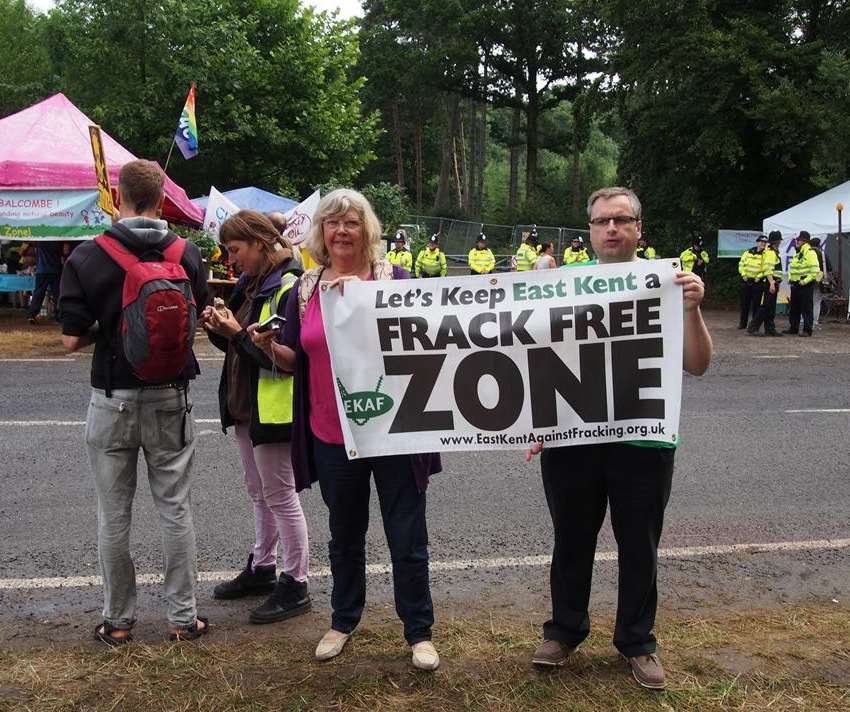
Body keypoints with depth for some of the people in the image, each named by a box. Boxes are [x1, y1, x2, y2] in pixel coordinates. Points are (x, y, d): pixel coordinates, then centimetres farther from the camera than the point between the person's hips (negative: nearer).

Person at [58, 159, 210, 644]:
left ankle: (118, 621, 21)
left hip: (113, 399, -1)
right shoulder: (187, 254, -5)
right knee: (176, 509, 10)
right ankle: (184, 617, 18)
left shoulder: (86, 259, -11)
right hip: (170, 397, 1)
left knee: (114, 516, 10)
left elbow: (73, 339, -9)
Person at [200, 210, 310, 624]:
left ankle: (295, 585, 10)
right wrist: (219, 329, -2)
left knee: (280, 495, -1)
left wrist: (238, 332, -21)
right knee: (259, 493, 19)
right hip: (245, 404, 9)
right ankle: (262, 569, 33)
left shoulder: (289, 288, -17)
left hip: (273, 409, -9)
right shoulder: (249, 285, 11)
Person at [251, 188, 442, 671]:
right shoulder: (305, 289, 5)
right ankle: (344, 620, 38)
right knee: (345, 537, 19)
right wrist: (270, 347, -11)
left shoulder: (395, 279, -5)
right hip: (332, 435, 3)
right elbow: (296, 360, 11)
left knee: (408, 538, 6)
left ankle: (420, 631, 23)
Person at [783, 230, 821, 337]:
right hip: (795, 285, 9)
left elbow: (815, 271, -19)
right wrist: (790, 278, 12)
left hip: (806, 285, -9)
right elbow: (791, 267, 27)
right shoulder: (797, 254, 17)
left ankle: (807, 330, -1)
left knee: (807, 309, -4)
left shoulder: (810, 253, -12)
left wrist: (804, 281, -22)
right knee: (794, 308, 14)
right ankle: (793, 328, 23)